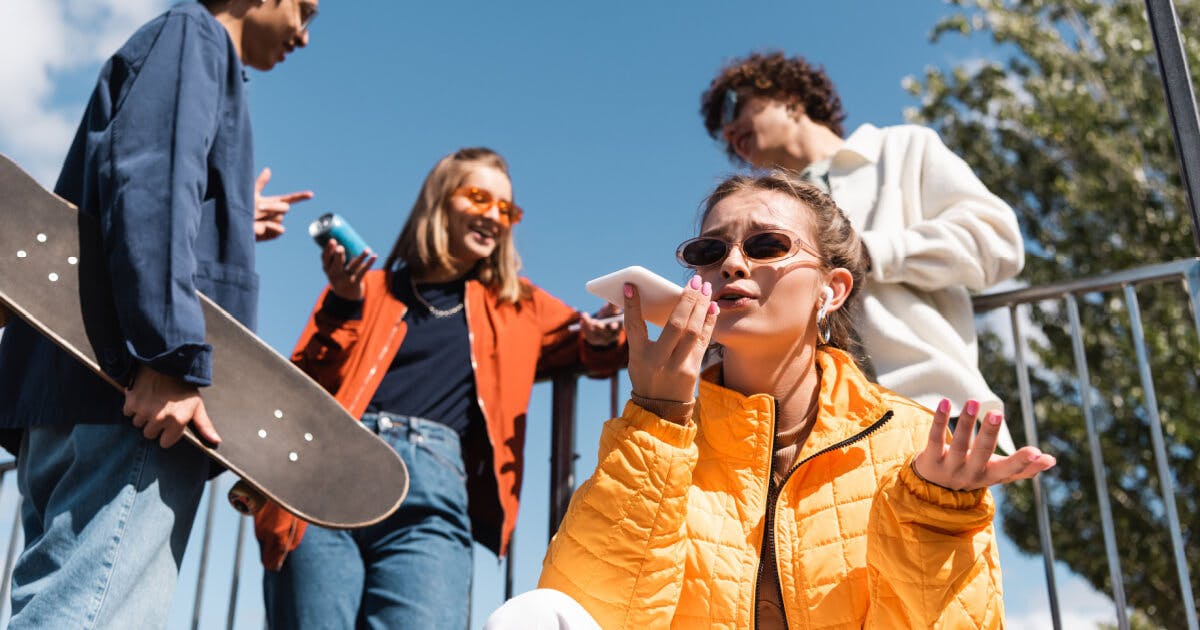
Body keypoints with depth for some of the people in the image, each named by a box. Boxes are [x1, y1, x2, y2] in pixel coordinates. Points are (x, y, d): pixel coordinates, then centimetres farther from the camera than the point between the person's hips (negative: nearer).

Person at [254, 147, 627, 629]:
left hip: (429, 497, 0)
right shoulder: (366, 287, 20)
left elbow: (600, 348, 28)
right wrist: (344, 309, -2)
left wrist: (603, 336, 5)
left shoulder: (517, 306, 26)